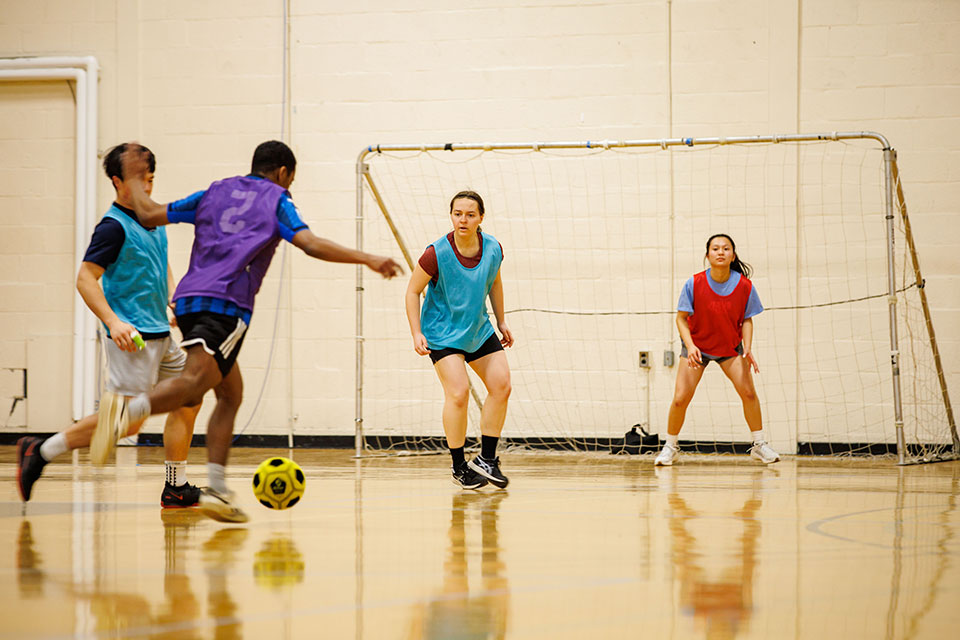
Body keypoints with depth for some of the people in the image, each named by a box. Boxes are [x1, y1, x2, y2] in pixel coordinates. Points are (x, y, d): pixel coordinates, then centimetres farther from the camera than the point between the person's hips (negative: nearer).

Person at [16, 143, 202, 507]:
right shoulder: (114, 226, -13)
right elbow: (86, 278, -18)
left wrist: (173, 300, 13)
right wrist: (113, 321, -28)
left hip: (160, 334, 9)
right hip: (133, 336, -9)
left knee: (189, 399, 9)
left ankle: (176, 489, 16)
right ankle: (40, 452, -3)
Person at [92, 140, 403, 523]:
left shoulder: (216, 192, 26)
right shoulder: (276, 199, 12)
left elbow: (150, 214, 23)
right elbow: (310, 244, -4)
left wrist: (134, 182, 40)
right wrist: (367, 259, -2)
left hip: (189, 300, 7)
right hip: (227, 304, -7)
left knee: (231, 392, 15)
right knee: (194, 379, -24)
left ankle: (217, 490, 7)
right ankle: (127, 410, -52)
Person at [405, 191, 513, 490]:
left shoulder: (493, 248, -9)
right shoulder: (437, 254, -23)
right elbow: (413, 291, -11)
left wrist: (501, 322, 15)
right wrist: (417, 334, -18)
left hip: (479, 329, 6)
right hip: (442, 332, -6)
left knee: (501, 386, 1)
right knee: (458, 392, -18)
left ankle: (487, 459, 14)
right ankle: (459, 467, -4)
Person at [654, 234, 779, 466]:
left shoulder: (744, 286, -17)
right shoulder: (694, 284, -21)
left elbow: (747, 319, -4)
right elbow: (681, 318, -13)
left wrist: (747, 348, -18)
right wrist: (690, 346, -28)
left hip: (730, 346, 1)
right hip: (697, 346, -1)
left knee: (748, 392, -11)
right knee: (680, 398, -9)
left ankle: (759, 445, 8)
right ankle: (670, 447, 12)